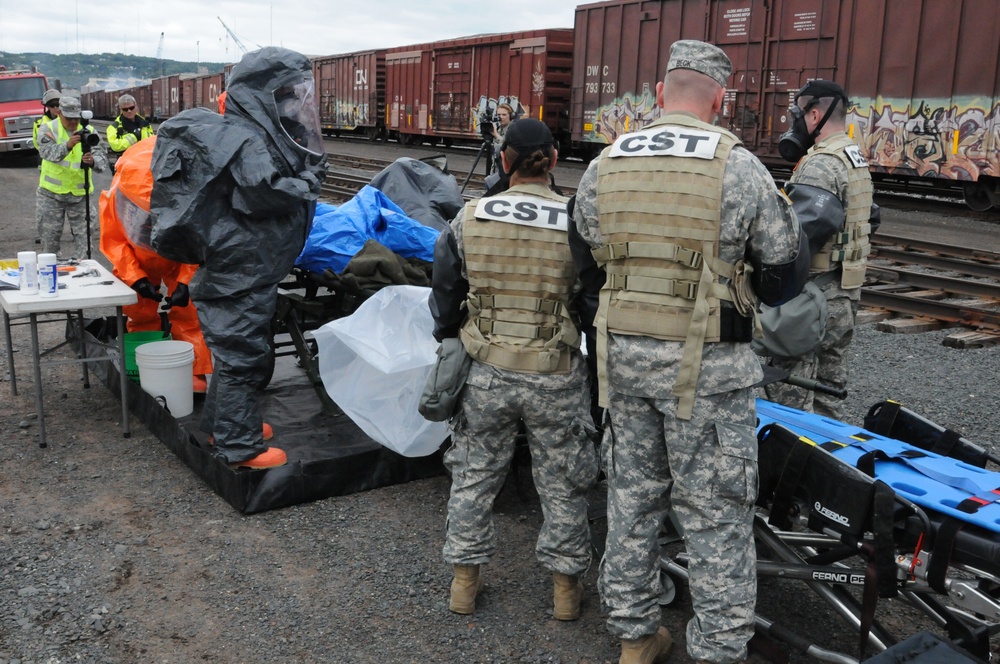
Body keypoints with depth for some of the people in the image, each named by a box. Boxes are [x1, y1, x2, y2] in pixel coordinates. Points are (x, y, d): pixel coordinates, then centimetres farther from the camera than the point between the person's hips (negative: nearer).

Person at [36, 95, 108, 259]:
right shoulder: (48, 128, -4)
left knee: (83, 234, 3)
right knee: (51, 236, 8)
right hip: (52, 193, -1)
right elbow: (47, 152, -23)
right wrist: (68, 145, -41)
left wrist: (93, 161, -34)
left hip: (80, 193, 1)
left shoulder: (87, 131, 0)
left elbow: (102, 158, -10)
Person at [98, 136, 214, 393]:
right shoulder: (116, 196, -31)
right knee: (140, 313, 6)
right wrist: (135, 278, -30)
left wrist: (186, 281, -31)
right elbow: (113, 240, -19)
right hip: (139, 258, 2)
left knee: (187, 310, -11)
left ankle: (195, 373, -9)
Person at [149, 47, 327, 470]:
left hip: (240, 265, 10)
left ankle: (221, 423, 36)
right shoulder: (247, 140, -18)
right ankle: (239, 447, 9)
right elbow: (263, 192, -30)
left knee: (233, 347, 21)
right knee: (242, 353, -2)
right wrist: (307, 185, -16)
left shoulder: (261, 132, 12)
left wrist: (310, 171, -1)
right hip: (241, 266, -10)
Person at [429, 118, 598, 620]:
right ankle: (566, 586, 29)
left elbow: (445, 298, 4)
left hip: (487, 374, 2)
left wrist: (451, 344, 22)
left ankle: (464, 579, 31)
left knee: (474, 475, 19)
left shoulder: (468, 221, -6)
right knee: (561, 484, 15)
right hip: (555, 379, -1)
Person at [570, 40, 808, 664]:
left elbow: (586, 271, 11)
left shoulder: (603, 168, 4)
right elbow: (785, 274, -4)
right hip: (706, 367, -4)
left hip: (623, 356, 5)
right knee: (715, 514, 8)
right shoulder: (738, 166, -10)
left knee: (632, 496, 17)